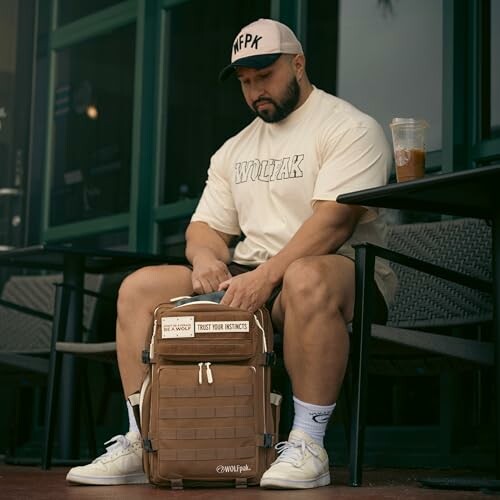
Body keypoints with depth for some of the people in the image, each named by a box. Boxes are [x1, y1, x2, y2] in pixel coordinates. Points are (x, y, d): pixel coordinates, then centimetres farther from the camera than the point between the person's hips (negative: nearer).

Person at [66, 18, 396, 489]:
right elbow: (206, 225, 19)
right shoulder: (234, 149, 20)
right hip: (247, 279, 7)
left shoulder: (348, 128, -4)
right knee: (139, 286, -8)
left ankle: (308, 445, -32)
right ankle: (140, 442, -9)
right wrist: (205, 257, -7)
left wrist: (267, 275, -29)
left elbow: (335, 220, -18)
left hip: (338, 270, -7)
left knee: (306, 279, -42)